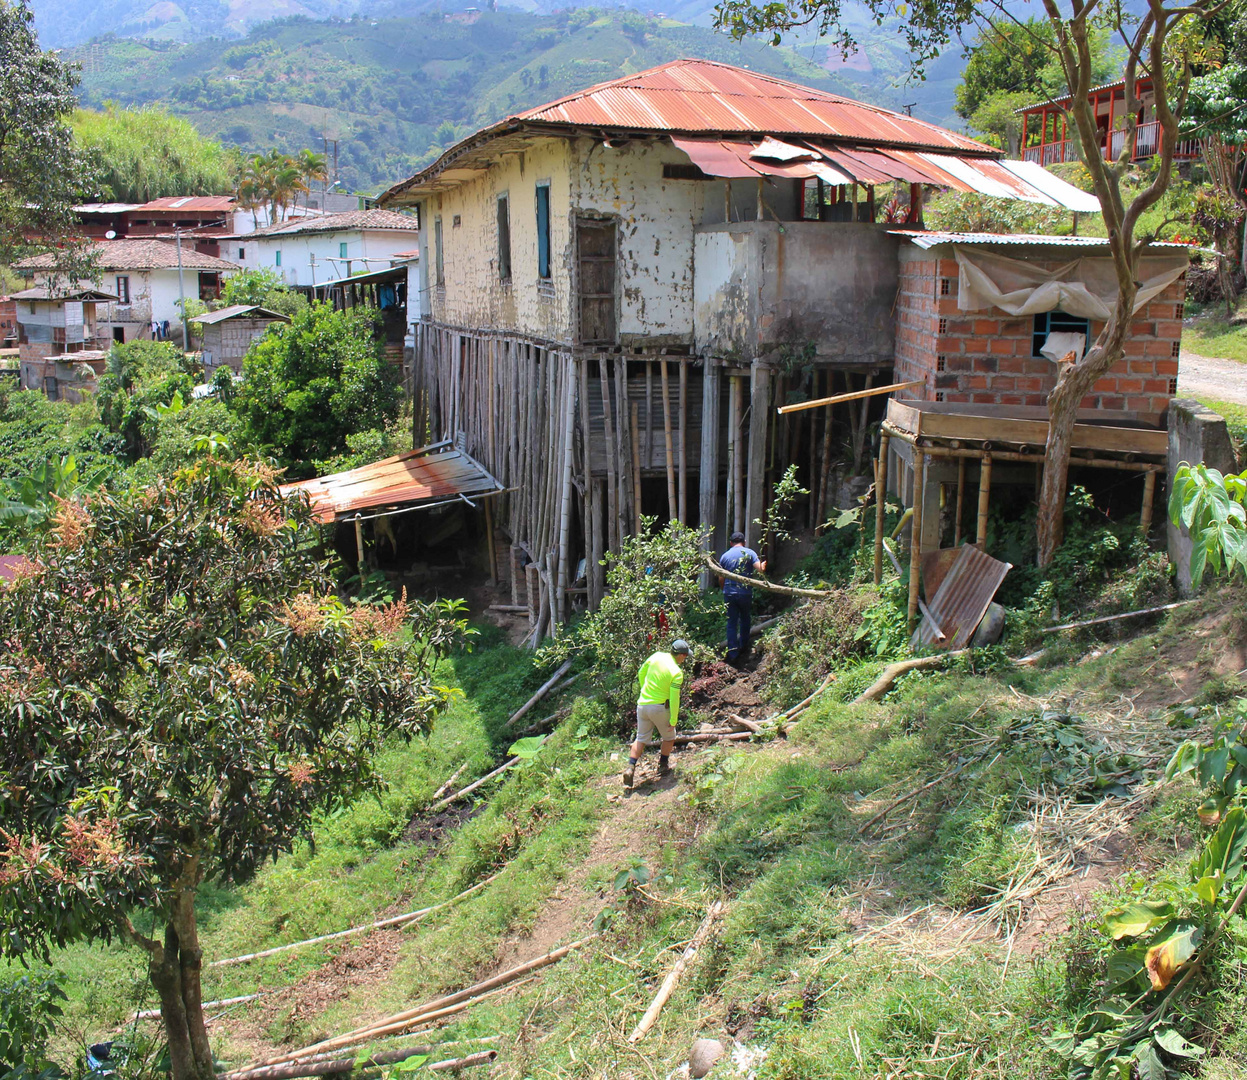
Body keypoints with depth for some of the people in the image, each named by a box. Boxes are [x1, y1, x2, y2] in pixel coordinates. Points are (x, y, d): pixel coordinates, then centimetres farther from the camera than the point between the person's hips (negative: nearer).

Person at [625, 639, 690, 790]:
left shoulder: (656, 656, -1)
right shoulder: (677, 673, -15)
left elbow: (641, 674, 13)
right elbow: (674, 699, -15)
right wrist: (673, 721, -7)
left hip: (642, 703, 5)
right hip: (659, 707, -5)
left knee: (641, 738, 13)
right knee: (669, 737, 20)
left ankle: (630, 768, 0)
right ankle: (663, 766, 26)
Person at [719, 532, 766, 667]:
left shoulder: (725, 556, 4)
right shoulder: (750, 553, -2)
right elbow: (759, 568, -15)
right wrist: (763, 565, 9)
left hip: (729, 594, 0)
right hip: (746, 593, 0)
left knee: (731, 624, 5)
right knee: (745, 618, 24)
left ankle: (733, 655, 1)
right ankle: (744, 646, 30)